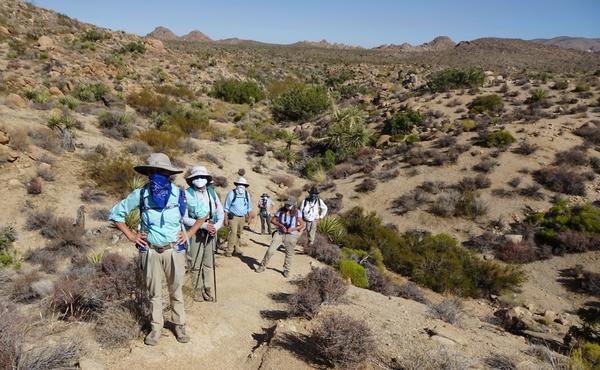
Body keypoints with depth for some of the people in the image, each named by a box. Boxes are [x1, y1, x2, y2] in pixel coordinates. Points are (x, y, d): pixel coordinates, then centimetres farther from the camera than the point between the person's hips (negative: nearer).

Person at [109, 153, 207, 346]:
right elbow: (116, 213, 5)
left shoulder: (180, 194, -8)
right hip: (150, 251, 0)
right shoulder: (140, 194, -8)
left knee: (176, 290, 13)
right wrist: (131, 235, 0)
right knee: (154, 292, 13)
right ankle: (156, 328, 29)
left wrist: (189, 234, 1)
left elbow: (202, 213, 7)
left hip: (174, 250, 0)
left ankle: (179, 325, 30)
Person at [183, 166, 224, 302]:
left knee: (209, 264, 8)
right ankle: (198, 290, 18)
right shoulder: (187, 194, -8)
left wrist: (216, 227, -9)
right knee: (196, 264, 3)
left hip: (211, 233, 4)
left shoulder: (212, 192, 6)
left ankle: (208, 290, 19)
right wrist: (203, 225, -18)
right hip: (195, 233, -3)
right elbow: (184, 218, -12)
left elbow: (221, 213, 9)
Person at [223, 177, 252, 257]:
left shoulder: (247, 194, 4)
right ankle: (228, 251, -9)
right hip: (233, 217, -5)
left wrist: (249, 217, 15)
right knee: (233, 233, -14)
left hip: (242, 217, 5)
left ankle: (236, 249, 27)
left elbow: (249, 208, 16)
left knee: (239, 234, 14)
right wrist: (226, 219, -9)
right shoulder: (231, 193, -10)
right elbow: (226, 208, -6)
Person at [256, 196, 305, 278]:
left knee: (289, 254, 11)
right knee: (270, 250, -6)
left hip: (291, 235, -1)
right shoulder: (281, 211, -5)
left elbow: (302, 224, -7)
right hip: (279, 233, 1)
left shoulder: (297, 212, -8)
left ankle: (286, 270, 32)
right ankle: (262, 266, 11)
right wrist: (281, 225, -15)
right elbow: (273, 220, 1)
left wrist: (292, 229, -20)